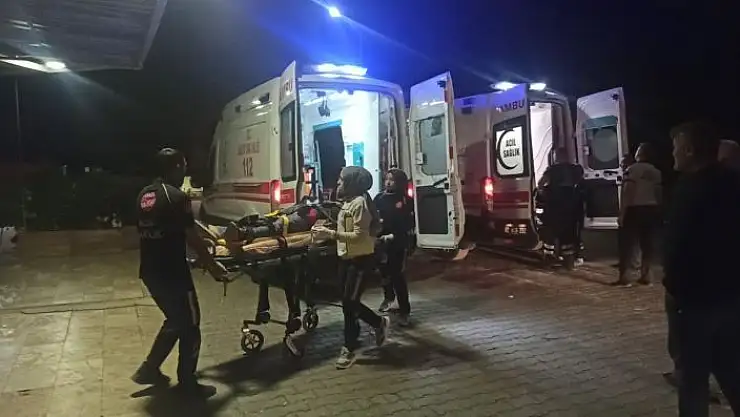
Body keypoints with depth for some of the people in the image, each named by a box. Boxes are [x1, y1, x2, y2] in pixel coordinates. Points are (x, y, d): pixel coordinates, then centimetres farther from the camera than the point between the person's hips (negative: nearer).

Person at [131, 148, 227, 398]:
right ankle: (188, 384, 17)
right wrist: (213, 267, -4)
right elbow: (192, 239, -15)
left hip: (150, 271, 8)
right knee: (190, 326, 7)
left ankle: (149, 369, 29)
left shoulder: (144, 195, 9)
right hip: (172, 272, -8)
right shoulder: (176, 196, -16)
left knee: (175, 321, 25)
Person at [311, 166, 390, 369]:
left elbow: (360, 235, -24)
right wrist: (328, 230, 2)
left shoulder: (360, 203, -18)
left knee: (349, 304, -3)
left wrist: (331, 234, -27)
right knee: (349, 302, 14)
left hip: (361, 259, -10)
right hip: (347, 258, 10)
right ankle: (379, 323, 34)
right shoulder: (348, 202, 12)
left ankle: (349, 348, 11)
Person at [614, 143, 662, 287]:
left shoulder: (632, 169, -9)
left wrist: (621, 212, -12)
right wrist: (657, 209, 19)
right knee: (647, 243, 9)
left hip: (635, 209, -5)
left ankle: (624, 276, -5)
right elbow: (660, 194, 11)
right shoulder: (656, 172, 10)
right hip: (652, 210, 6)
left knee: (628, 242, -1)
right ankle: (645, 275, 11)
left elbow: (627, 192, -14)